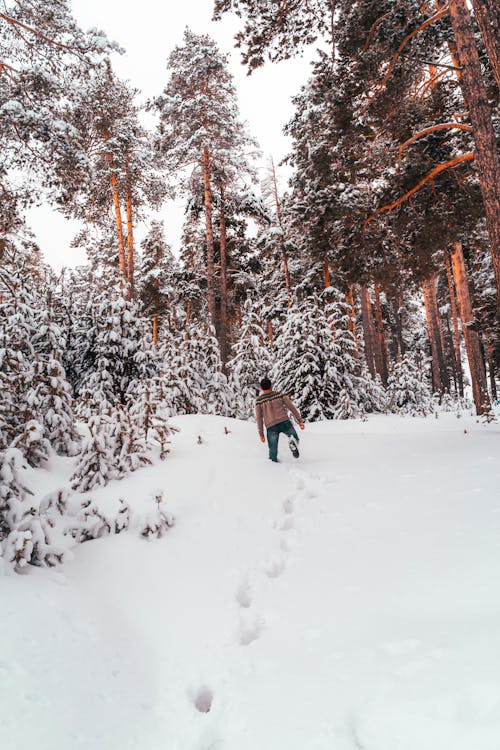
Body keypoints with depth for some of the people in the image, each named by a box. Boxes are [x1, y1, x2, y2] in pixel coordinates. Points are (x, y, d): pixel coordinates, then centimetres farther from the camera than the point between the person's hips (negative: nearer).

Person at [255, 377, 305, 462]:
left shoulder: (259, 401, 10)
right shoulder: (279, 394, 11)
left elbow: (259, 418, 4)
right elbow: (291, 407, 7)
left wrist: (261, 434, 7)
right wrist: (300, 420, 10)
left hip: (271, 427, 0)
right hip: (284, 422, 0)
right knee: (295, 437, 16)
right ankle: (293, 441, -15)